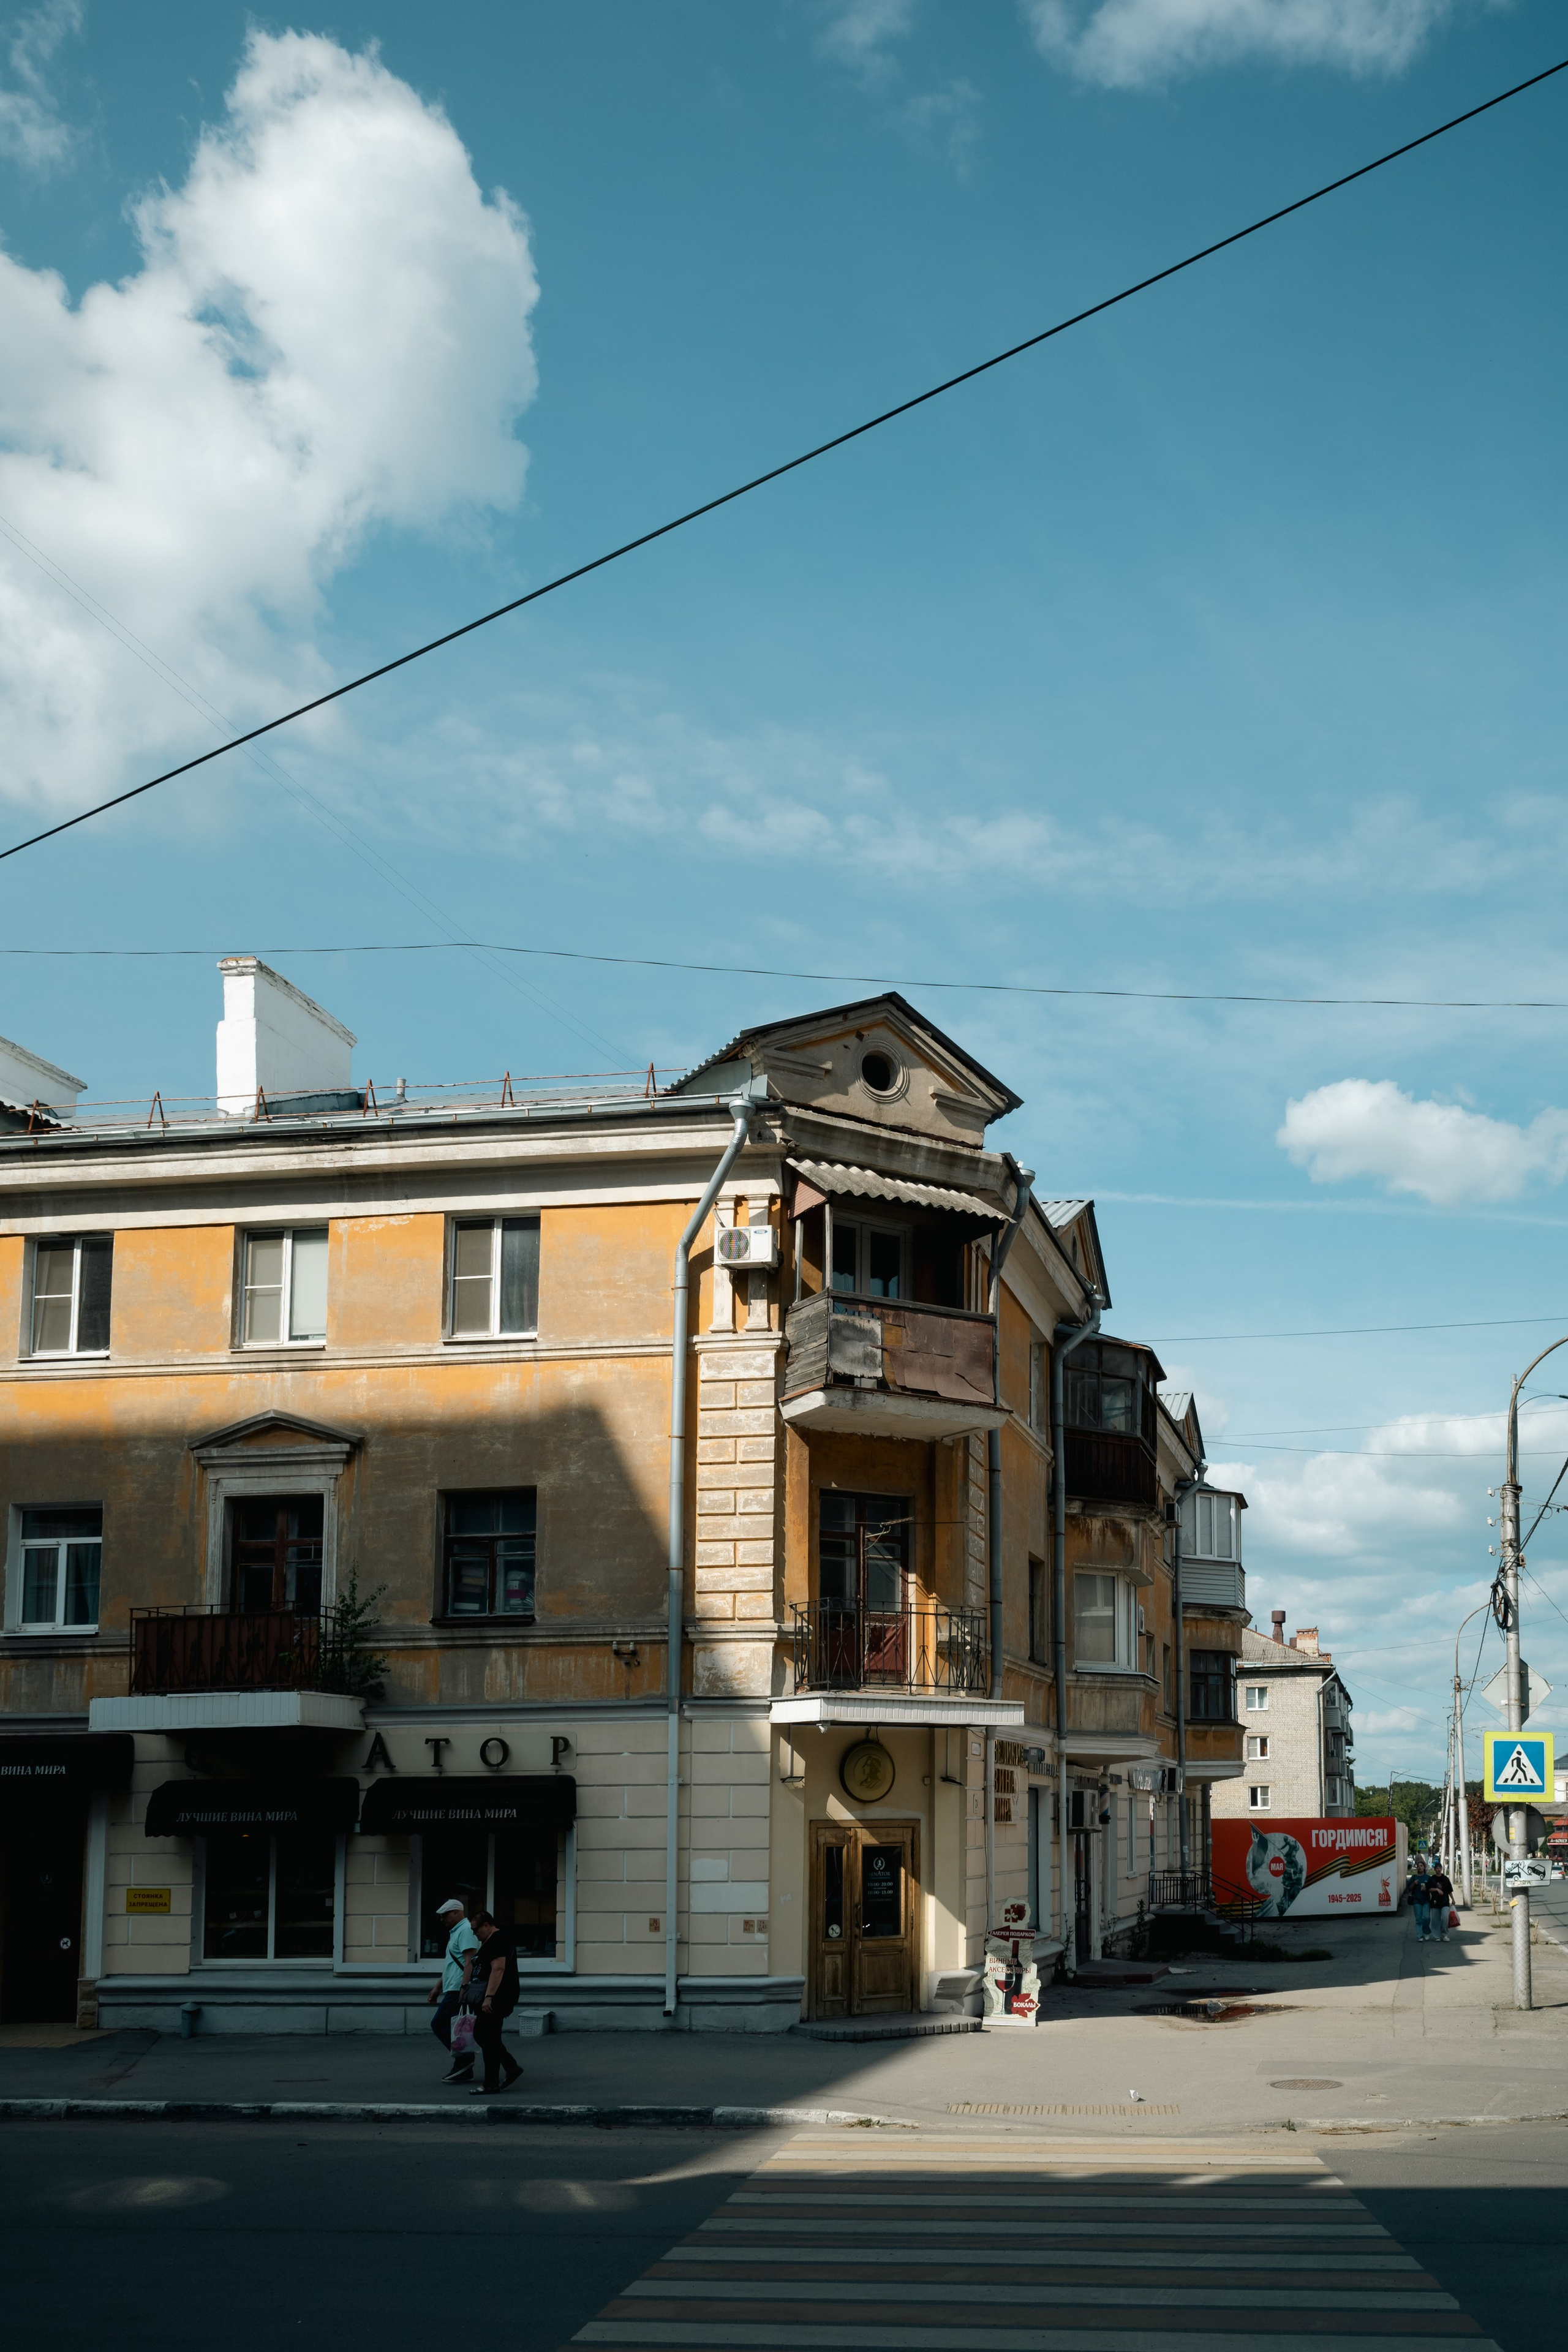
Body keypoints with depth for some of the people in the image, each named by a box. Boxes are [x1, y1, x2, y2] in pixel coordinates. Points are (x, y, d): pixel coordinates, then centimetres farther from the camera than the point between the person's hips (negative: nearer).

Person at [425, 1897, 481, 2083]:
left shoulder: (466, 1930, -10)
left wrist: (464, 1987, -26)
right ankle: (463, 2070, 8)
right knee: (452, 2028, 8)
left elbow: (470, 1961, -20)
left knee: (439, 2024, -12)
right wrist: (438, 1987, 28)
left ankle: (464, 2058, -13)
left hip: (458, 1990, -10)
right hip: (454, 1990, 10)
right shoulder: (457, 1932, 23)